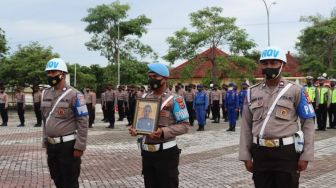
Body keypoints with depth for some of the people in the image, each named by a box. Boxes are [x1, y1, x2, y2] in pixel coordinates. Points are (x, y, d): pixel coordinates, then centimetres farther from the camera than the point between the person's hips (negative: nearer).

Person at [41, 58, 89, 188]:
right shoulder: (45, 94, 8)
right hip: (51, 145, 6)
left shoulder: (74, 95, -12)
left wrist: (80, 146, -17)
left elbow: (83, 122, -14)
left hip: (68, 145, -6)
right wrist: (45, 142, 14)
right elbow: (45, 119, 16)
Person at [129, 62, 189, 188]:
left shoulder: (174, 100, -10)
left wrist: (163, 132, -26)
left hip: (166, 153, -6)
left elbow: (184, 125, -13)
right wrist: (135, 129, -5)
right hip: (146, 152, 6)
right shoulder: (144, 98, 9)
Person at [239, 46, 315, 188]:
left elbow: (308, 123, -2)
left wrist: (306, 156, -7)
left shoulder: (295, 90, -2)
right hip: (260, 153, 3)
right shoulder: (252, 92, 7)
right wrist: (246, 156, 4)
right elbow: (246, 126, 9)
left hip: (287, 152, -3)